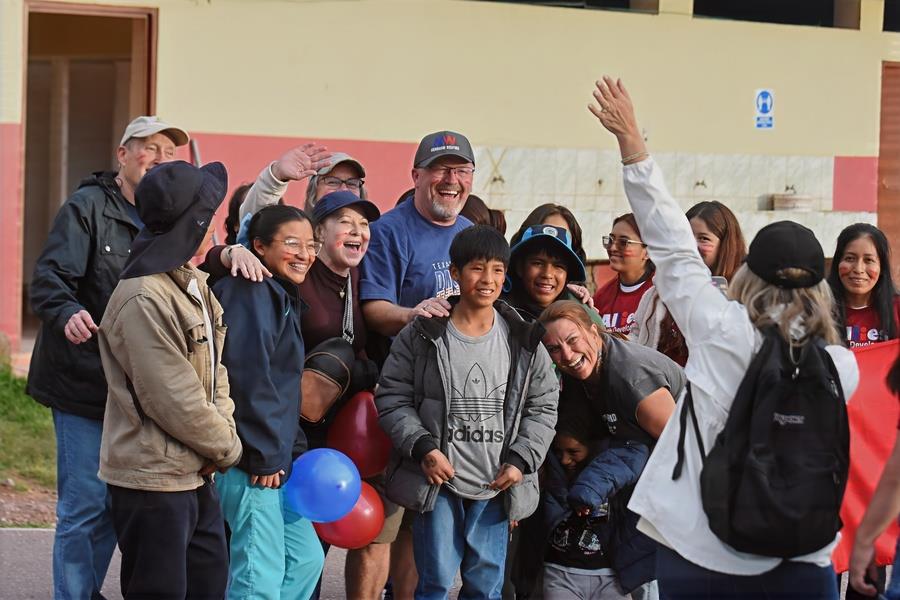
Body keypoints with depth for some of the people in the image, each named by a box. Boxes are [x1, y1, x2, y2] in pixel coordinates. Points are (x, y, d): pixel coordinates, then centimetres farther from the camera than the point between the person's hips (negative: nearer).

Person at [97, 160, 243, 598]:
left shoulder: (195, 283, 9)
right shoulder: (143, 299, -22)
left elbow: (216, 366, 12)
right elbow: (172, 400, -22)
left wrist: (224, 428, -5)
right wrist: (228, 447, -9)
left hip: (196, 474, 9)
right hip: (153, 480, -9)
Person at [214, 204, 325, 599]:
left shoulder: (282, 297, 19)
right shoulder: (251, 293, -13)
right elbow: (248, 377, -22)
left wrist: (296, 451, 15)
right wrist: (264, 456, -20)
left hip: (275, 458, 11)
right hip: (253, 460, -10)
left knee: (306, 557, 14)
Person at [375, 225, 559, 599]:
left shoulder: (524, 343, 3)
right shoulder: (422, 336, -2)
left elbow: (543, 407, 7)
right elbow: (392, 398, -1)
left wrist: (521, 459, -5)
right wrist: (423, 447, -14)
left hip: (496, 488, 2)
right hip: (437, 484, -2)